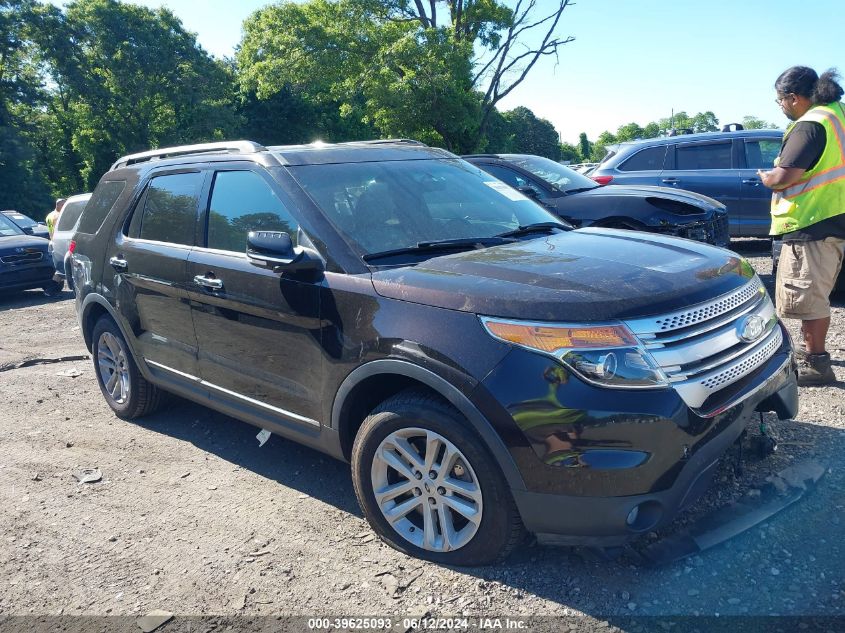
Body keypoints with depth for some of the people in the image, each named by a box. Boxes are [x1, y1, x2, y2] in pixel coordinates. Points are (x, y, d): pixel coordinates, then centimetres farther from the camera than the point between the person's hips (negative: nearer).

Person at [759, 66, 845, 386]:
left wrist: (765, 177, -2)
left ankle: (816, 363, 2)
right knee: (814, 294, 21)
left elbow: (783, 177, -23)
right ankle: (808, 348, 34)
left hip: (811, 225, -10)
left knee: (807, 296, -4)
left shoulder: (810, 125, -17)